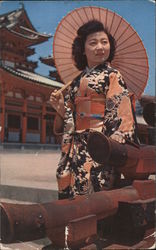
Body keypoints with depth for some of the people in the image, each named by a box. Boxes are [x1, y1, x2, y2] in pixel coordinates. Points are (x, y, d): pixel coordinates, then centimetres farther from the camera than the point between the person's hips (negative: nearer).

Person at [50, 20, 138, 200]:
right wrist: (60, 108, 1)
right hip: (76, 149, 6)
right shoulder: (78, 81, 17)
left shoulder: (112, 76, 0)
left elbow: (120, 113, -10)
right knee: (69, 193, 8)